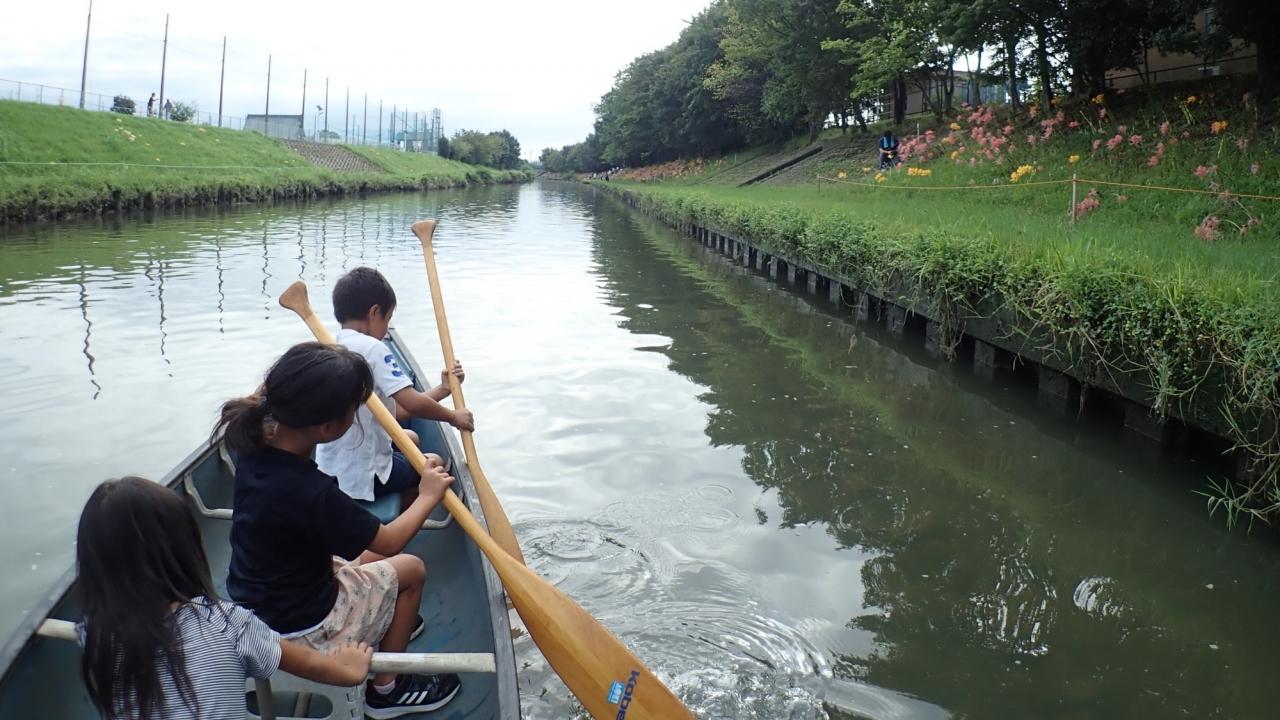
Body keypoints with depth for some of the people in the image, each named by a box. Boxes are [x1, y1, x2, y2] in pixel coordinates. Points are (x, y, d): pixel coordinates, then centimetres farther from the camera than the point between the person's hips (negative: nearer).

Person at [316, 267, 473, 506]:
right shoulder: (371, 347, -19)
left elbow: (395, 410, 7)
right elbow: (413, 404, -26)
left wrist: (442, 389, 10)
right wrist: (453, 416, -8)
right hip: (363, 479, -8)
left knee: (410, 439, 32)